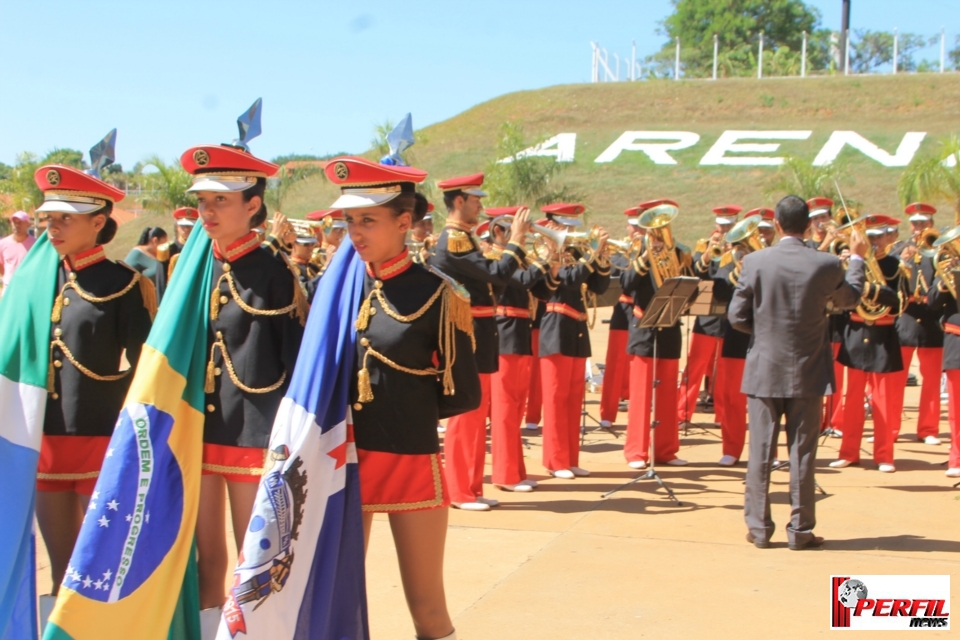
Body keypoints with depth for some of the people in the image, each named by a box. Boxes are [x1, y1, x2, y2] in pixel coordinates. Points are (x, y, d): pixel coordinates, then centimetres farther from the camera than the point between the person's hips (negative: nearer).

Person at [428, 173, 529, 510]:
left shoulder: (460, 238, 16)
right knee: (466, 414, -3)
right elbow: (497, 274, -23)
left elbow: (489, 274, 18)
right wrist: (516, 240, -12)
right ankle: (460, 492, 5)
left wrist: (511, 243, 12)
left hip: (477, 336, 10)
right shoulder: (454, 240, -16)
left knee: (476, 413, 13)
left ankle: (471, 488, 20)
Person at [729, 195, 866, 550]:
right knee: (802, 453, 7)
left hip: (764, 370, 0)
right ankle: (800, 530, 12)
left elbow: (737, 317, -5)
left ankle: (758, 527, 12)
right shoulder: (827, 265, -9)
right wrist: (857, 258, 26)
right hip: (808, 372, 0)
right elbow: (849, 299, 12)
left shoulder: (755, 262, -10)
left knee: (760, 452, 7)